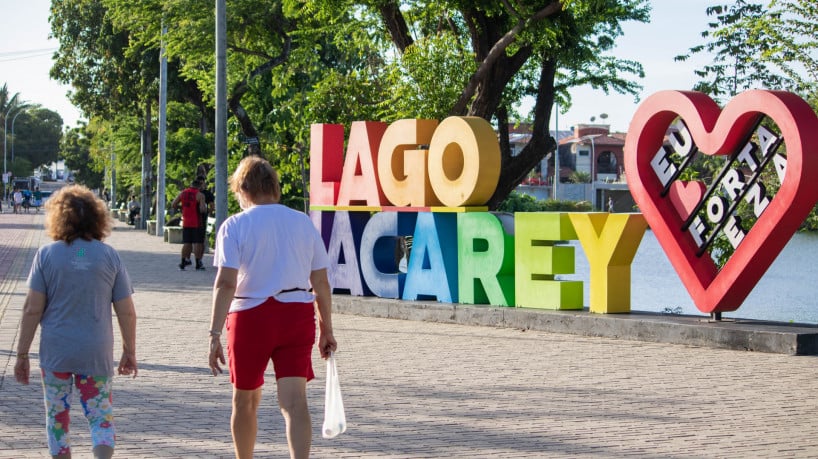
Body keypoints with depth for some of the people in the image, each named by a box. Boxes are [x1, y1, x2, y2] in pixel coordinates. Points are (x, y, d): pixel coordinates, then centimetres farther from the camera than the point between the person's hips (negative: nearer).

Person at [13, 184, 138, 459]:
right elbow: (126, 312, 2)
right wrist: (129, 351, 14)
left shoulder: (46, 254, -4)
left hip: (55, 351, 0)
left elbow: (32, 309, -6)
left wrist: (22, 354, 1)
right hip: (97, 353, 1)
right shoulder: (110, 256, 0)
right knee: (101, 416, 6)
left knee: (57, 416, 13)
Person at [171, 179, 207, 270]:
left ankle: (183, 263, 8)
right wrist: (205, 208, 5)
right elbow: (202, 209, -17)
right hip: (196, 223, -4)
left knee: (186, 243, 10)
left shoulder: (182, 193, 7)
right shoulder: (200, 195, -7)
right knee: (197, 243, 0)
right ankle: (198, 264, 0)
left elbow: (173, 205, 6)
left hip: (186, 222, 4)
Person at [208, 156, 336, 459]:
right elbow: (320, 282, 8)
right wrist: (326, 329, 17)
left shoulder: (234, 226, -4)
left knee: (245, 400, 17)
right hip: (298, 315, 2)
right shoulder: (303, 222, 7)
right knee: (294, 402, -6)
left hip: (251, 318, -2)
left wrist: (215, 334, -15)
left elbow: (225, 283, -14)